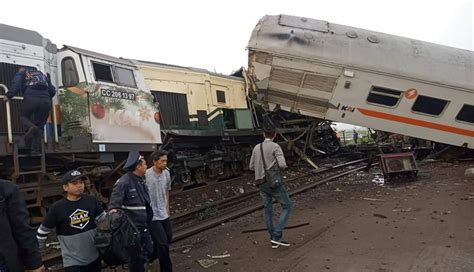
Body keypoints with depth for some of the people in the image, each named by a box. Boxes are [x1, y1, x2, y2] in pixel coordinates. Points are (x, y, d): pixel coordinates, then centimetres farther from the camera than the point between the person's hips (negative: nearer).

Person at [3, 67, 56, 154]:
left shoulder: (21, 73, 23)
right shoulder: (42, 75, 35)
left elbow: (16, 84, 3)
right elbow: (52, 90, 29)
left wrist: (8, 96, 10)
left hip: (31, 98, -3)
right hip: (45, 100, 3)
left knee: (24, 116, 19)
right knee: (40, 125, 8)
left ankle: (31, 128, -15)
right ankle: (36, 149, 1)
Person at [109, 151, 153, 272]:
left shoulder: (141, 180, 6)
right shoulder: (123, 182, -21)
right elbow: (114, 204, -23)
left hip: (143, 226, 8)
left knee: (148, 251, 18)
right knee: (136, 256, 9)